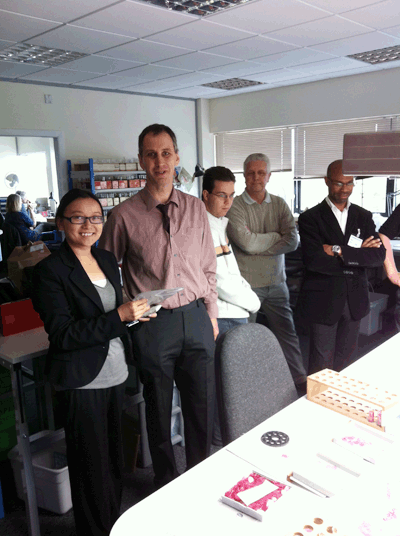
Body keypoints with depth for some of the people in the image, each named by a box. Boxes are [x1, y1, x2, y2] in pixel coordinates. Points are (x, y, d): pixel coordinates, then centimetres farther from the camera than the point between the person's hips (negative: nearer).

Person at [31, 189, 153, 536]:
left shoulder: (108, 260, 8)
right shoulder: (50, 270, -13)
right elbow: (62, 333, -19)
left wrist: (133, 310, 1)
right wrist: (119, 316, -24)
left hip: (116, 373, 6)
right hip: (82, 380, -6)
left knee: (115, 455, 18)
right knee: (92, 463, 9)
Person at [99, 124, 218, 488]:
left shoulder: (196, 208, 4)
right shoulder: (124, 215, -7)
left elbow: (208, 267, 11)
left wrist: (211, 315, 10)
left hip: (196, 318, 3)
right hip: (153, 323, -3)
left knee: (203, 404, 15)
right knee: (158, 407, 14)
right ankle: (166, 481, 38)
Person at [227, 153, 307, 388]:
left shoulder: (279, 204, 6)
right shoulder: (235, 206, -6)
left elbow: (293, 241, -6)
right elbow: (245, 242, -20)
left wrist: (257, 245, -13)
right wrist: (276, 236, -6)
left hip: (276, 282, 4)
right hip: (247, 283, -3)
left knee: (287, 333, 11)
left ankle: (300, 381, 24)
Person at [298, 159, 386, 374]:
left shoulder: (363, 217, 8)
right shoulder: (310, 218, -5)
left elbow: (379, 256, -5)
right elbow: (313, 260, -20)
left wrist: (339, 251, -17)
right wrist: (357, 255, -13)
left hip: (355, 300, 4)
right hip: (324, 300, -4)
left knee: (347, 360, 14)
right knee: (321, 363, 4)